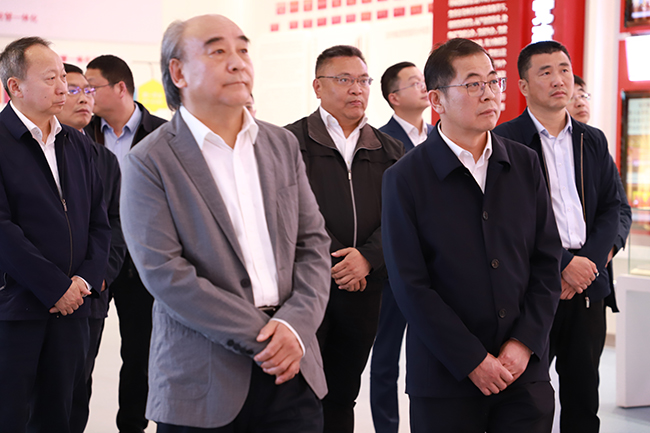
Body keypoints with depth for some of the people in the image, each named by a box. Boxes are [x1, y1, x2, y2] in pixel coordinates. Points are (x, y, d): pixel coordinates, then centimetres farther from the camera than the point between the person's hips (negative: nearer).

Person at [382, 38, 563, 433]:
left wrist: (525, 343, -5)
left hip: (525, 371, 3)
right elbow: (411, 286, -8)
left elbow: (548, 261, 6)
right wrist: (473, 361, -12)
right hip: (445, 379, -3)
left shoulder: (525, 164, 7)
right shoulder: (405, 178, -5)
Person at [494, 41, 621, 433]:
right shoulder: (505, 141, -4)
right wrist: (563, 263, -15)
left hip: (587, 283, 5)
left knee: (584, 395, 10)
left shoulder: (594, 141, 14)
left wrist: (590, 261, -7)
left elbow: (611, 207, 10)